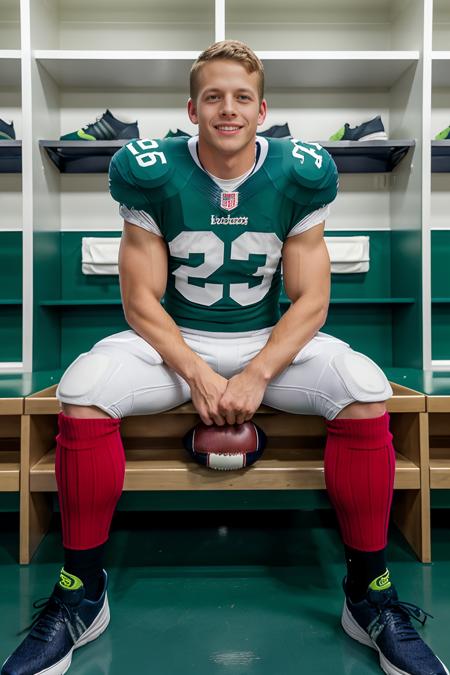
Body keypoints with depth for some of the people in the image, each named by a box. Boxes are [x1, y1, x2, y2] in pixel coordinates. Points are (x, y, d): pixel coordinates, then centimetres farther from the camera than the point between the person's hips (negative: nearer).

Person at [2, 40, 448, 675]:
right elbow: (141, 301, -7)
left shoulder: (298, 176, -4)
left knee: (366, 392, -26)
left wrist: (257, 374, -20)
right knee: (82, 392, -27)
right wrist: (197, 374, -20)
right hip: (175, 340, 0)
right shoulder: (154, 175, -6)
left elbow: (310, 301, -6)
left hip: (271, 341, 1)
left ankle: (370, 595, -7)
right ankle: (80, 594, -6)